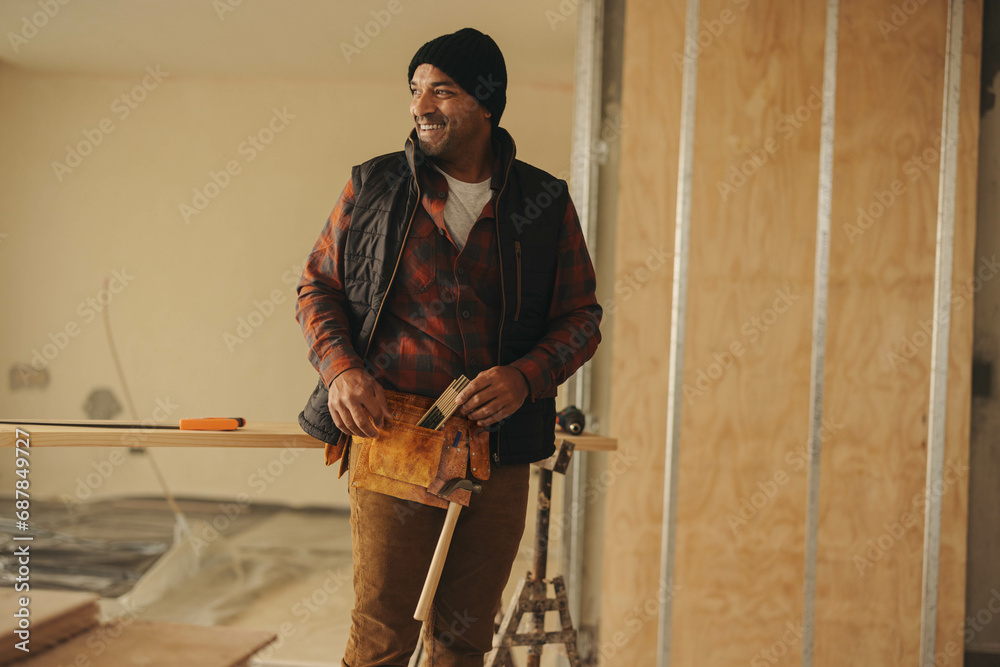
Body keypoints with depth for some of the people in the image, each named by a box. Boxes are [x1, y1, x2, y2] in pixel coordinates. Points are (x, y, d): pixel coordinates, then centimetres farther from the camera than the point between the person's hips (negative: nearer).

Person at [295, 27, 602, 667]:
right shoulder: (373, 187, 4)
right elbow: (318, 285, 10)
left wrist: (525, 377, -11)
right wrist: (339, 368, -8)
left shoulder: (545, 203, 5)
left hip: (500, 453, 2)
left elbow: (581, 315, 8)